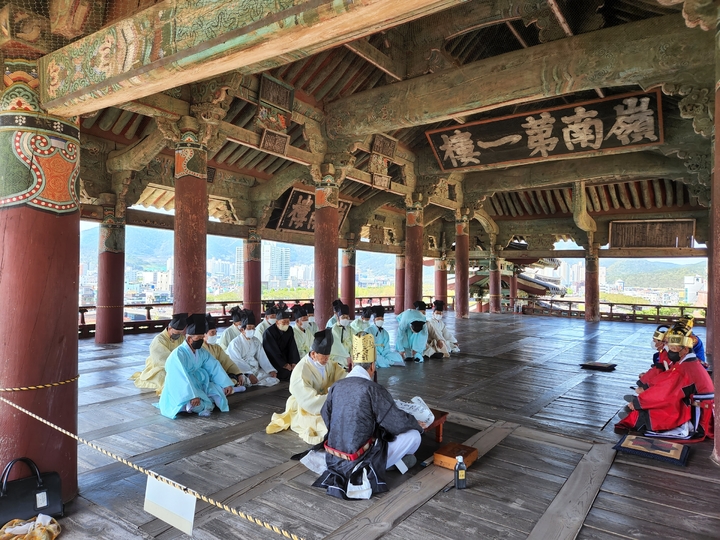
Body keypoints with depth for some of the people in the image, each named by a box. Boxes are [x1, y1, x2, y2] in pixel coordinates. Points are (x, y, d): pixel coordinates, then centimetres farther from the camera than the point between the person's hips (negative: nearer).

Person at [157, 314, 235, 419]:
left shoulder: (201, 352, 2)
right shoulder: (178, 354, -21)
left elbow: (215, 366, 1)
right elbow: (182, 377, -29)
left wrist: (227, 384, -7)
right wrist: (193, 396, -37)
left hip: (196, 385, 7)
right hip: (180, 390, -7)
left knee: (221, 390, -7)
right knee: (198, 405, -33)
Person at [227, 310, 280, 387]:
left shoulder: (256, 341, 12)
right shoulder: (235, 343, -7)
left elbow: (262, 358, 4)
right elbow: (238, 362, -16)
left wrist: (271, 370, -11)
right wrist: (249, 374, -28)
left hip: (255, 370, 6)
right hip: (242, 371, -6)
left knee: (273, 376, -12)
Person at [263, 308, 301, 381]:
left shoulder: (289, 331, 4)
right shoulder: (269, 332, -14)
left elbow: (293, 348, 0)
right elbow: (273, 351, -17)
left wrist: (294, 362, -15)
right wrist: (284, 364, -20)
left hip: (284, 358, 6)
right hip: (273, 361, -6)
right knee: (285, 372, -27)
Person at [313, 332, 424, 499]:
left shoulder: (336, 386, -1)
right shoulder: (372, 389, -18)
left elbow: (326, 417, 13)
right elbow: (399, 422, -12)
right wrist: (417, 424, 9)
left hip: (333, 459, 7)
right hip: (359, 460, -7)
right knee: (413, 435, 1)